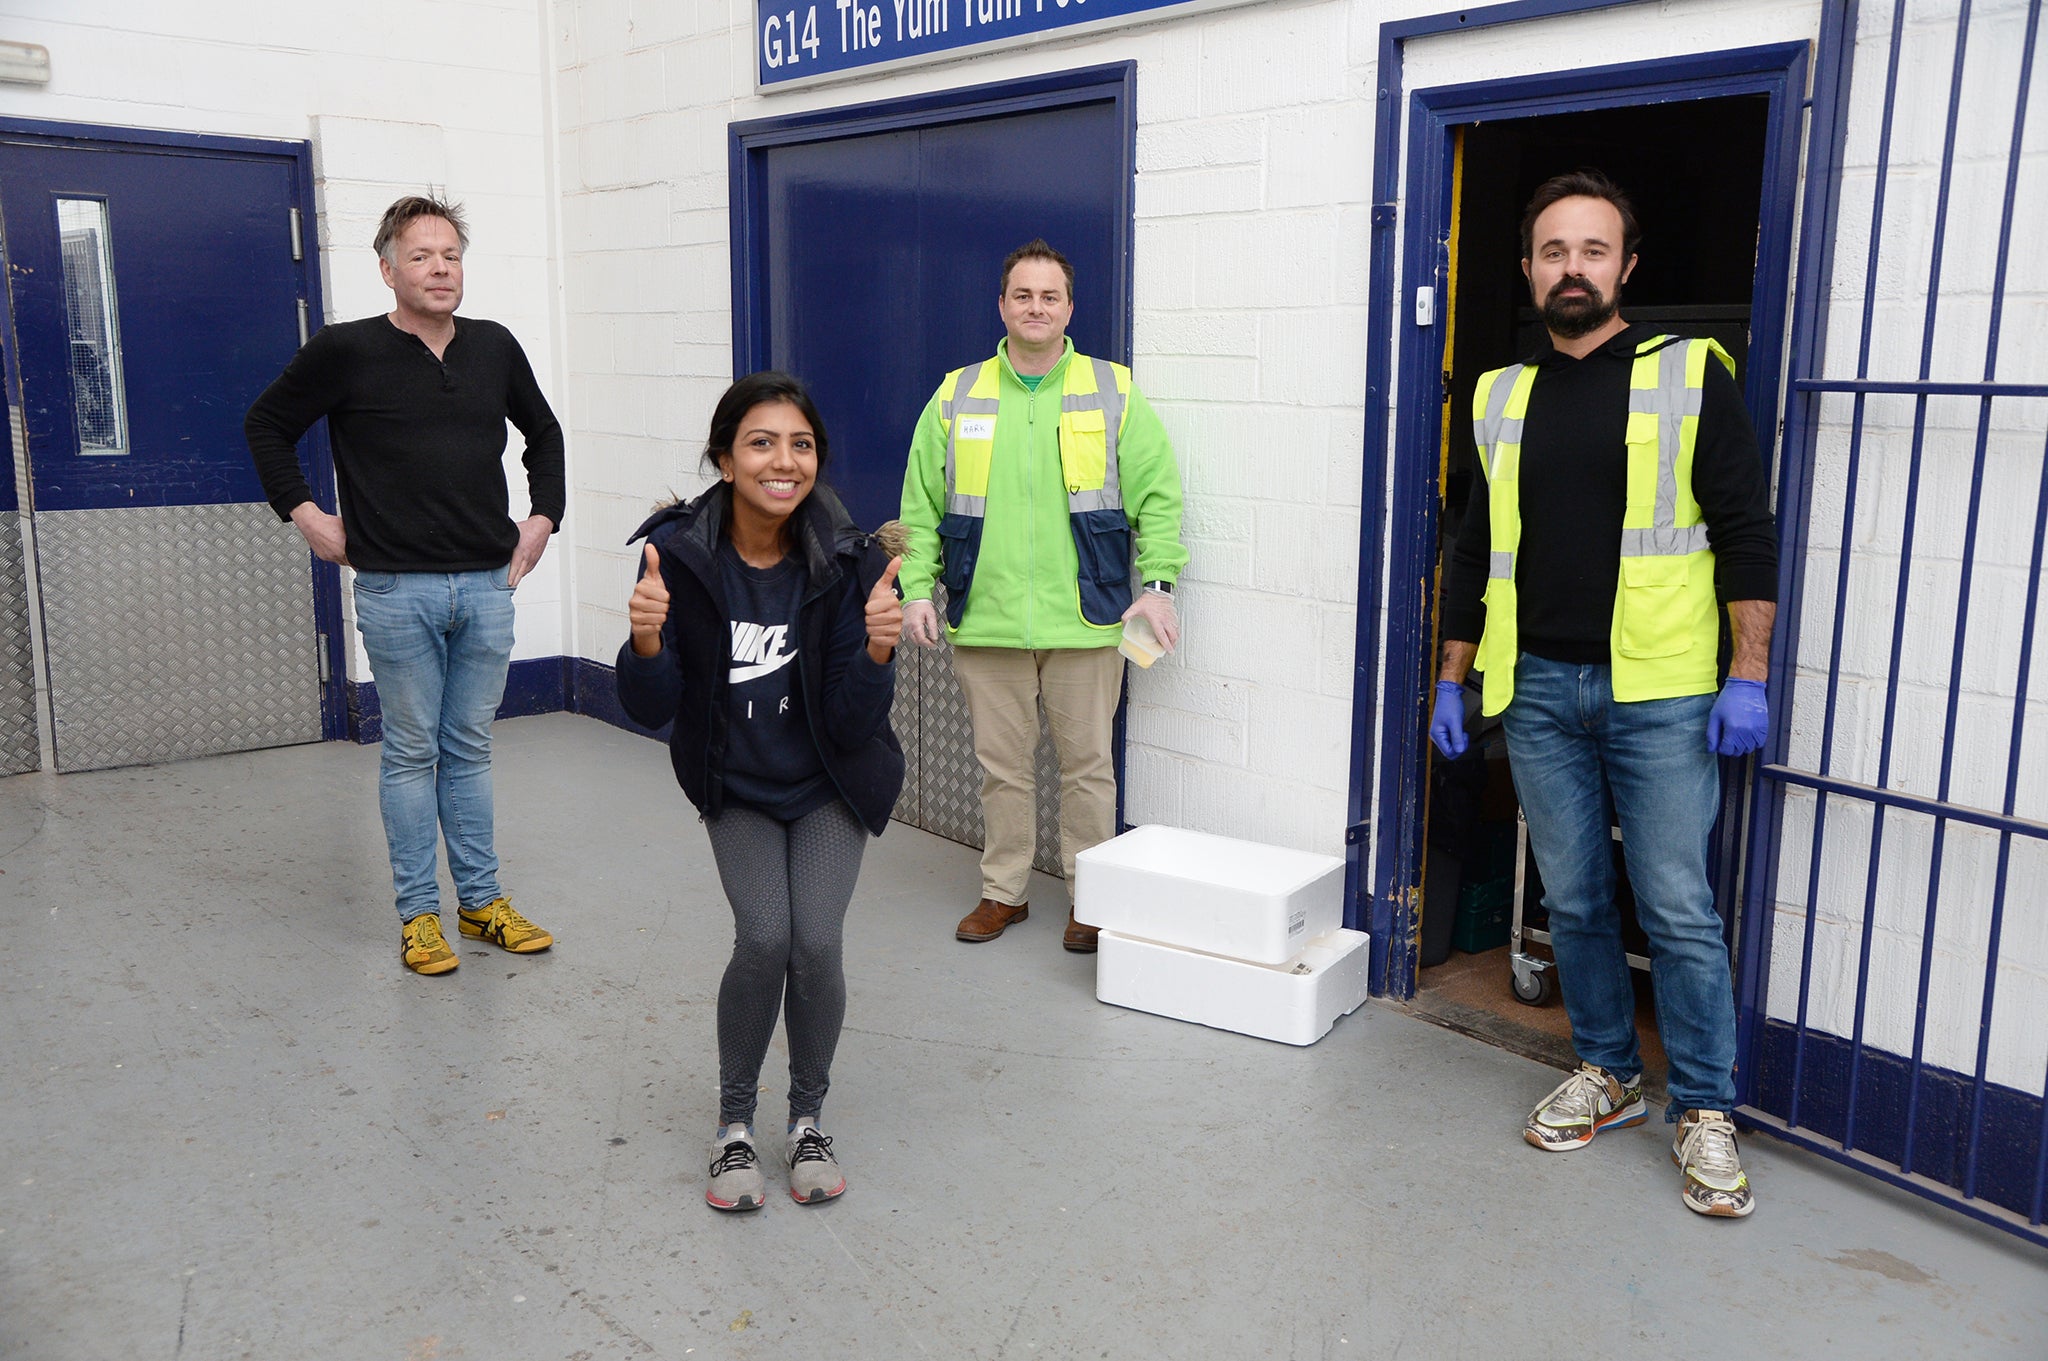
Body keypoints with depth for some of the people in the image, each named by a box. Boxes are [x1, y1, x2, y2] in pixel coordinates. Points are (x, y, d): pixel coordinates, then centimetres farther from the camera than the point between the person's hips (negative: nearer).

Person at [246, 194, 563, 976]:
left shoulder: (495, 348, 7)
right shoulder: (345, 352, -4)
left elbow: (543, 432, 22)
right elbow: (267, 426, 8)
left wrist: (543, 516, 13)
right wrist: (303, 513, 0)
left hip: (487, 586, 3)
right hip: (397, 589, -3)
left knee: (469, 749, 12)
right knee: (411, 751, 5)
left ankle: (482, 901, 22)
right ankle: (418, 913, 16)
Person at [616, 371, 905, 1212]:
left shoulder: (848, 563, -21)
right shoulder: (679, 552, -19)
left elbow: (854, 726, -19)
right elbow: (652, 710, -17)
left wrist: (875, 649, -37)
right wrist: (647, 640, -36)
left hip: (830, 786, 0)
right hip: (737, 788, 0)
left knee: (817, 941, -13)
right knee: (764, 937, -16)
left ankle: (808, 1120, 15)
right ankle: (734, 1125, 10)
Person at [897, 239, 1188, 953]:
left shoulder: (1114, 394, 4)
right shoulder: (956, 398, 7)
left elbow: (1158, 495, 4)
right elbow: (921, 507, 10)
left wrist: (1156, 585, -4)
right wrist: (917, 589, 1)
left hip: (1085, 624, -1)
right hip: (984, 624, 2)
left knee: (1087, 765, 6)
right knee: (1001, 765, 11)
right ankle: (1003, 891, 27)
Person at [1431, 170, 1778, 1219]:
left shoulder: (1690, 373, 0)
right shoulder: (1500, 396, 11)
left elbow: (1747, 531, -3)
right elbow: (1474, 551, 16)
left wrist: (1748, 676, -9)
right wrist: (1453, 680, 13)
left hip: (1658, 691, -4)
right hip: (1538, 689, 4)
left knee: (1678, 911, -1)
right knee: (1573, 900, 11)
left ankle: (1704, 1112, 14)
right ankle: (1607, 1073, 28)